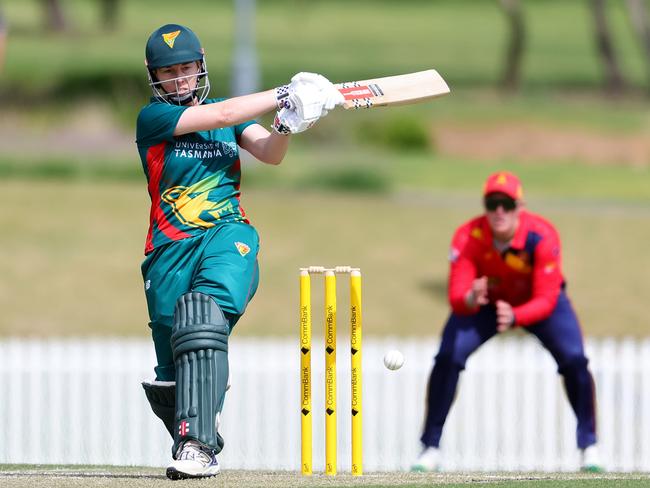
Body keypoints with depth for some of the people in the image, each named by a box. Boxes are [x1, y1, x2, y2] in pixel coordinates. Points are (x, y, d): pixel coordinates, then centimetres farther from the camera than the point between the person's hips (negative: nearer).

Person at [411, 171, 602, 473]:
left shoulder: (542, 236, -34)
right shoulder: (467, 238, -31)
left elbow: (546, 300, -35)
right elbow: (456, 299, -33)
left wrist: (514, 317, -55)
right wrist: (470, 299, -59)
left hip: (536, 303, -1)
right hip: (484, 302, 1)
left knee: (574, 361, -20)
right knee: (447, 359, -19)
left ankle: (588, 448, -4)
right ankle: (430, 450, -8)